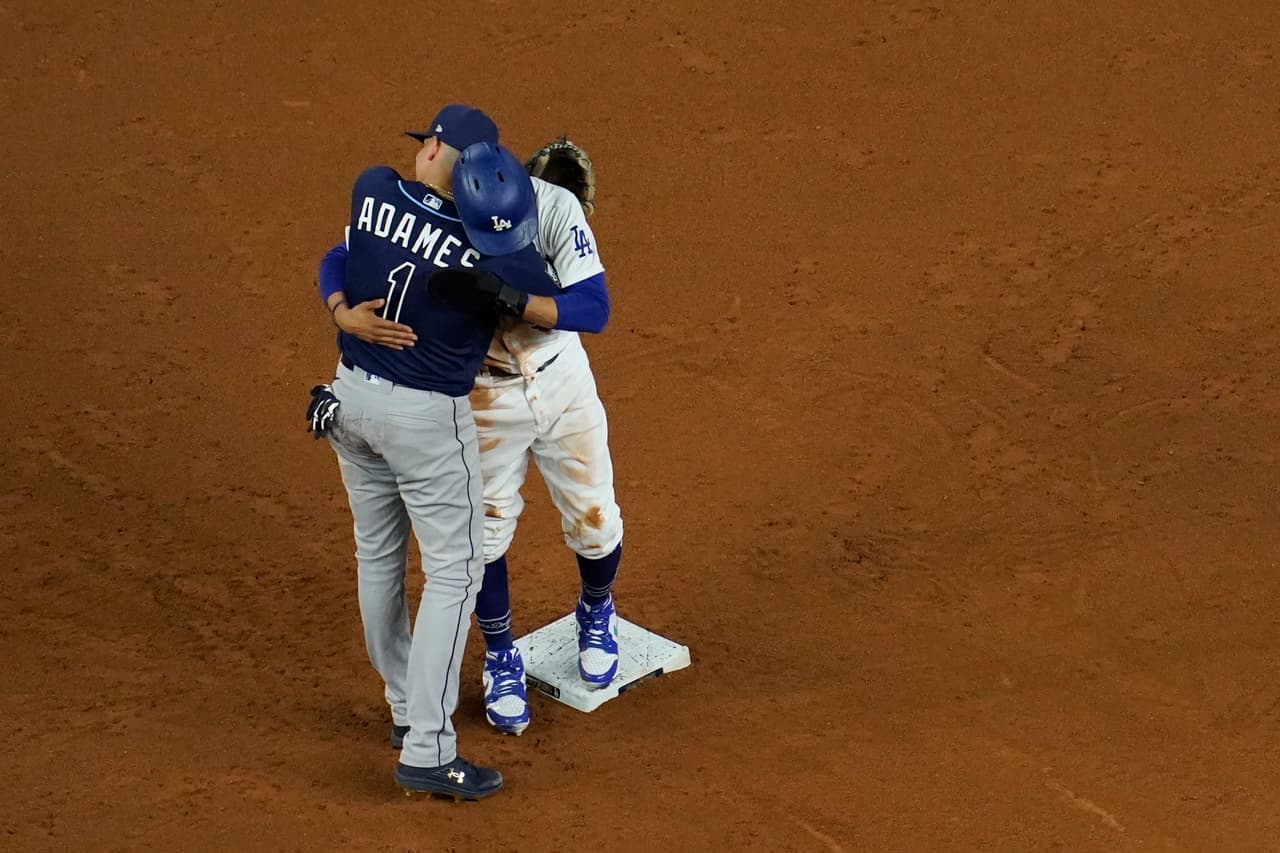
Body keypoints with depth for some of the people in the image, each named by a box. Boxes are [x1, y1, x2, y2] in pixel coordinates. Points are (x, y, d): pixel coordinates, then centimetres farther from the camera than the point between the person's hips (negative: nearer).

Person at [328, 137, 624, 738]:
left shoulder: (554, 205, -27)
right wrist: (346, 314, -38)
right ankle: (500, 656, 33)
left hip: (562, 380, 1)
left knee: (593, 521, 13)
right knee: (486, 530, 8)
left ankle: (595, 612, 46)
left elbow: (595, 309, -30)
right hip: (484, 393, 0)